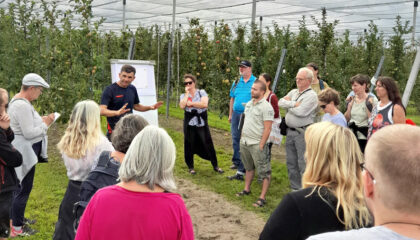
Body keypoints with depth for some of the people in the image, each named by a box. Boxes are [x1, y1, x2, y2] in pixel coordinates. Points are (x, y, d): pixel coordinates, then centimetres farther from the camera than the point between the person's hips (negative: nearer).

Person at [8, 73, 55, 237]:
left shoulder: (19, 100, 10)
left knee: (21, 186, 21)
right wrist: (45, 124, -12)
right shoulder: (22, 105, -23)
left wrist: (41, 120, 6)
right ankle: (16, 228, 9)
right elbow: (29, 133, -24)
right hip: (25, 152, -11)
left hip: (26, 150, 11)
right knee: (24, 189, -2)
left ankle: (18, 218, 35)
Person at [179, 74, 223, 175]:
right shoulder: (183, 96, 7)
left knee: (208, 144, 2)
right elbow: (182, 106, -14)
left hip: (202, 123, -1)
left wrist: (191, 103, -10)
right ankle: (190, 167, 21)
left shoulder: (202, 92, 2)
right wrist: (187, 93, -8)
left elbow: (205, 104, -15)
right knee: (189, 145, 6)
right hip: (189, 124, 1)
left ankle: (215, 165, 14)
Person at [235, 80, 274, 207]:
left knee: (264, 172, -2)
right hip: (245, 142, 8)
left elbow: (267, 129, -17)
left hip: (257, 144, -8)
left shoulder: (266, 107, -14)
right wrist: (242, 137, 16)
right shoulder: (249, 104, 12)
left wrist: (261, 145, -19)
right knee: (248, 167, 22)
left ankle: (262, 197, 1)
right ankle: (247, 189, 35)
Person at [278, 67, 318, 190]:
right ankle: (295, 188, 25)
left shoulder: (311, 95, -9)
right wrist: (294, 104, -11)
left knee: (303, 164, -6)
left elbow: (301, 112, -20)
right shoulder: (293, 92, 15)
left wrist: (288, 105, -4)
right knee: (291, 162, 13)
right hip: (290, 131, 8)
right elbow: (280, 102, 2)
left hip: (303, 133, -8)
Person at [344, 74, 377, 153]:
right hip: (351, 137, 5)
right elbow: (346, 119, 11)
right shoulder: (352, 99, 8)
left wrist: (368, 107, -18)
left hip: (364, 137, -5)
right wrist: (349, 106, 1)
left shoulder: (370, 100, -6)